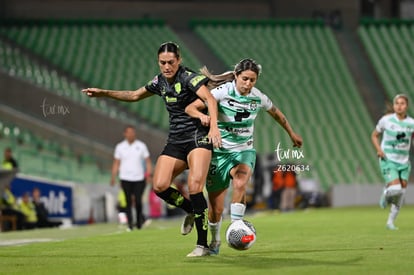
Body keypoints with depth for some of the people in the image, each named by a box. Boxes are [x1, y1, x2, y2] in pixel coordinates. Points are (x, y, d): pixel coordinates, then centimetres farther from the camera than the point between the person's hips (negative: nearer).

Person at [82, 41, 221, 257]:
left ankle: (202, 245, -16)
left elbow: (209, 99, -27)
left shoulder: (189, 77, -12)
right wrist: (103, 93, 23)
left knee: (194, 186, -22)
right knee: (159, 186, -12)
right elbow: (135, 95, 27)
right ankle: (192, 210, 17)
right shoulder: (160, 82, 11)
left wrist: (214, 126, -43)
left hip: (198, 136, -7)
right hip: (175, 140, 7)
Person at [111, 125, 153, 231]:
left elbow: (148, 161, 7)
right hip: (125, 178, 0)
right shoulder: (120, 147, 6)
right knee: (128, 201, -3)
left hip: (139, 178, 0)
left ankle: (139, 221, 14)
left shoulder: (141, 146, 6)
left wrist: (149, 174, -4)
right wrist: (113, 177, 0)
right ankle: (130, 224, 2)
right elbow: (116, 163, 9)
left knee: (138, 201, -6)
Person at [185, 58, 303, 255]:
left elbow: (276, 113, 19)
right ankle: (215, 242, 30)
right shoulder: (223, 92, -15)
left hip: (244, 151, 2)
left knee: (240, 183, -34)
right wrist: (202, 115, -41)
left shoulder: (258, 98, -3)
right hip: (219, 152, -2)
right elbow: (190, 108, -19)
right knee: (216, 208, 2)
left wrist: (292, 134, 31)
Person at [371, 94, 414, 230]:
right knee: (396, 189, -22)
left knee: (401, 192, 4)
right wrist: (379, 149, -11)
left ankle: (391, 222, 19)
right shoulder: (386, 120, -6)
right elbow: (374, 136, 7)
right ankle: (385, 193, 15)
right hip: (388, 160, -3)